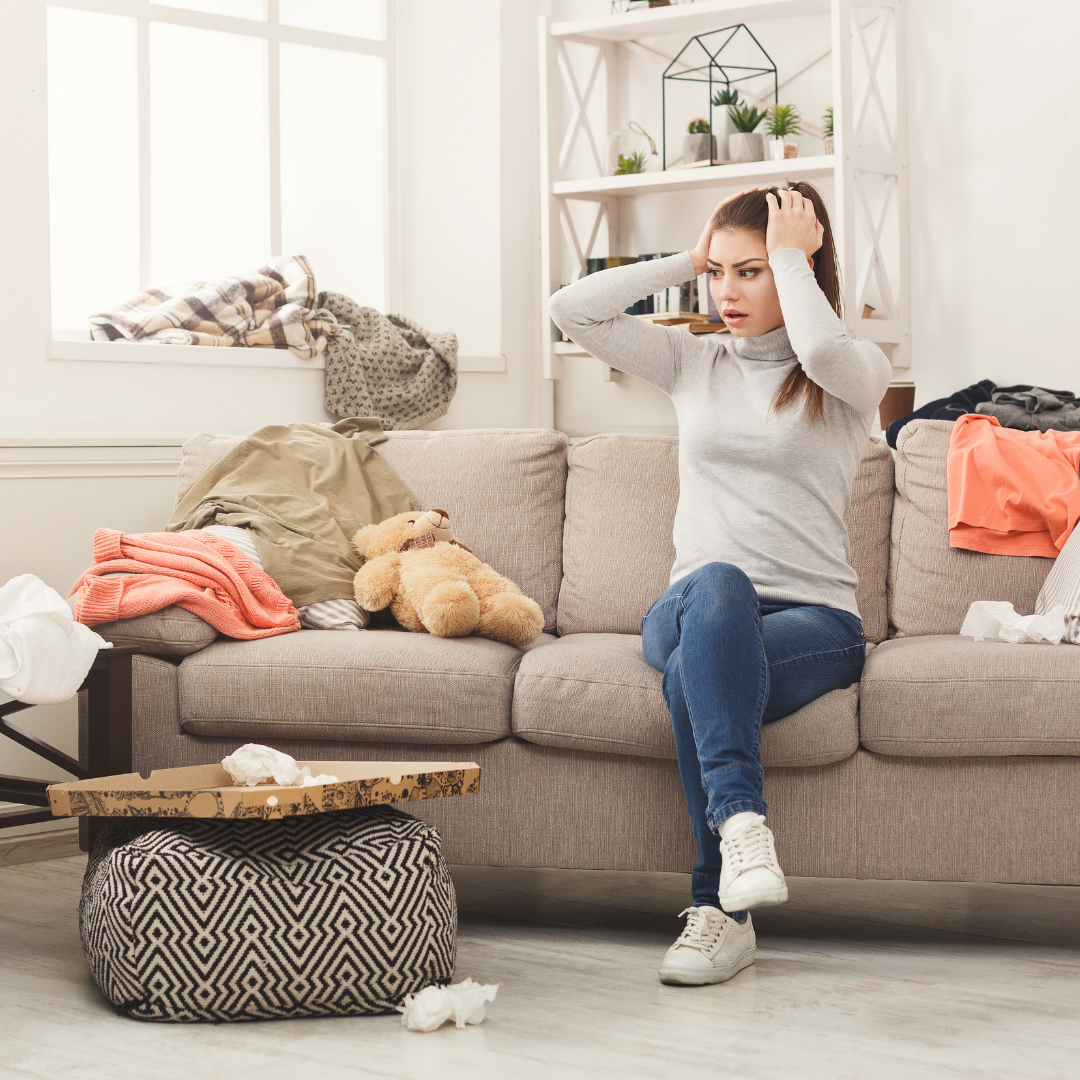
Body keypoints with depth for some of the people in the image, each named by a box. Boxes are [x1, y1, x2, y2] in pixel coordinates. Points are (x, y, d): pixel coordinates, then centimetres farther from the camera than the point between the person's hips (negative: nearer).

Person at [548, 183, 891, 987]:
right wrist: (685, 261, 10)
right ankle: (741, 821, -50)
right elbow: (572, 310, 8)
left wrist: (792, 256, -5)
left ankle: (721, 908, -33)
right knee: (717, 584, -37)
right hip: (693, 610, 3)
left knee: (694, 676, -36)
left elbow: (820, 350, -21)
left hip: (814, 619, -2)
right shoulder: (695, 362, 17)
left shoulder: (858, 372, 6)